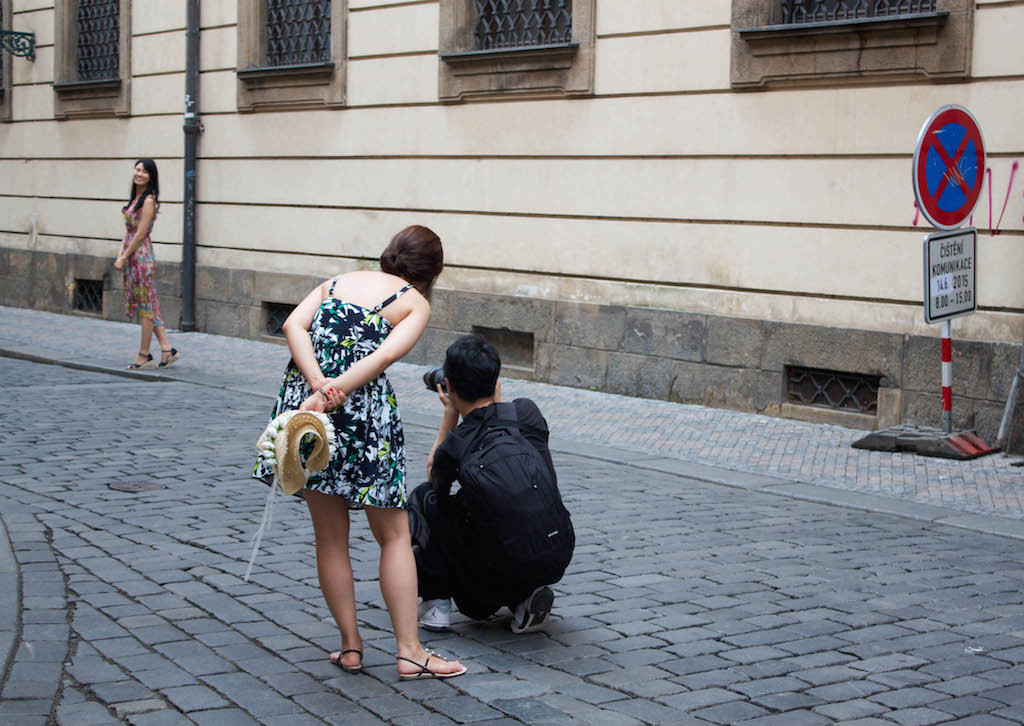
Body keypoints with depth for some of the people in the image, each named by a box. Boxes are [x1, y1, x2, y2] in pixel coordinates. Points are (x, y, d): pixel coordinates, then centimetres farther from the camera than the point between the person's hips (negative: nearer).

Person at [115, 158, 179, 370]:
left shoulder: (148, 200, -14)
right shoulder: (134, 197, 13)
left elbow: (141, 234, -17)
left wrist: (124, 257, -12)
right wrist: (121, 252, 3)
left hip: (142, 256, -9)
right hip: (131, 255, 9)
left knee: (146, 305, -1)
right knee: (147, 305, 10)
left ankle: (144, 355, 6)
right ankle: (167, 349, 13)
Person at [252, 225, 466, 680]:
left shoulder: (336, 282, 19)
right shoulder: (415, 302, 7)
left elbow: (293, 325, 0)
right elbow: (383, 358, -12)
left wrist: (318, 385, -10)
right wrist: (332, 396, -18)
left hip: (305, 401, 4)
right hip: (365, 412, -4)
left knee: (330, 536, 14)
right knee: (394, 536, 9)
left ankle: (350, 645, 20)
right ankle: (409, 651, 8)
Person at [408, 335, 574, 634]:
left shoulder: (453, 448, -10)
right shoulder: (527, 412, -3)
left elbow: (434, 474, 17)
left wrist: (450, 413, 18)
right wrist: (496, 398, 22)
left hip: (502, 571, -4)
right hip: (558, 562, 4)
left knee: (423, 498, 16)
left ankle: (436, 603, 11)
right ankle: (525, 599, 13)